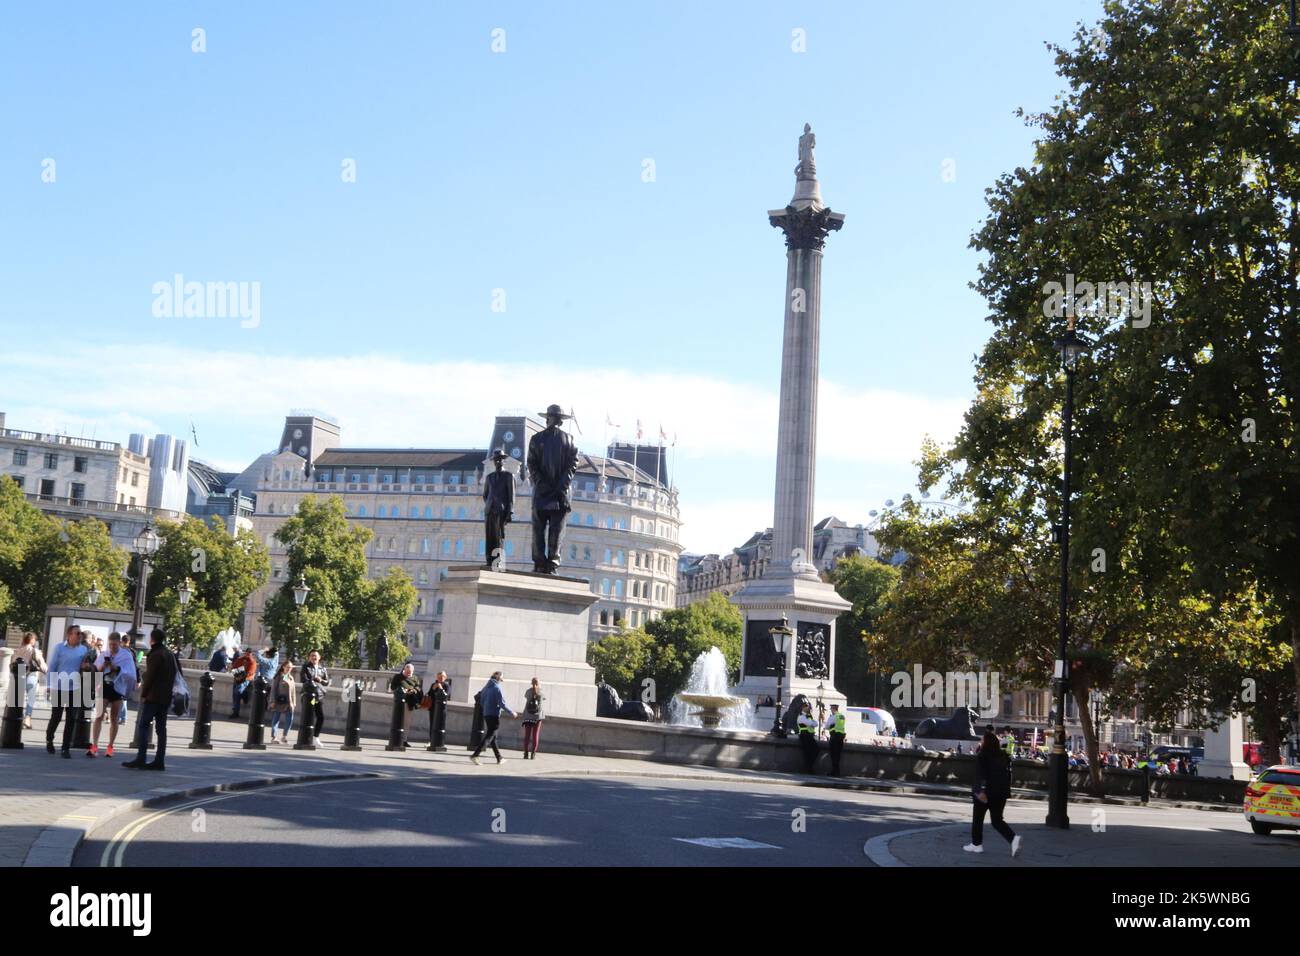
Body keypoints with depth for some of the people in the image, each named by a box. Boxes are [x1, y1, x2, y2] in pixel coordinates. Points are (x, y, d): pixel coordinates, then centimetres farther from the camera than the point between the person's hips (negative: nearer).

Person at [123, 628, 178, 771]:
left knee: (144, 726, -5)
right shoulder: (171, 655, 15)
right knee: (161, 728, 8)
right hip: (166, 697, 8)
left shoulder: (155, 655, -11)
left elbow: (149, 676, -14)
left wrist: (143, 694, -7)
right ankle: (159, 760, 6)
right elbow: (174, 675, 17)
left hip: (153, 696, -8)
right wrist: (168, 690, 16)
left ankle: (141, 759, -10)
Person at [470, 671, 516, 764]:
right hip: (494, 715, -9)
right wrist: (511, 713, -7)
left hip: (486, 714, 9)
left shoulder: (486, 687, 10)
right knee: (489, 737, -7)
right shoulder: (497, 688, -14)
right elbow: (502, 704, -16)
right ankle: (474, 755, -18)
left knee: (493, 737, 15)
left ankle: (499, 758, 24)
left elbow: (481, 701, 14)